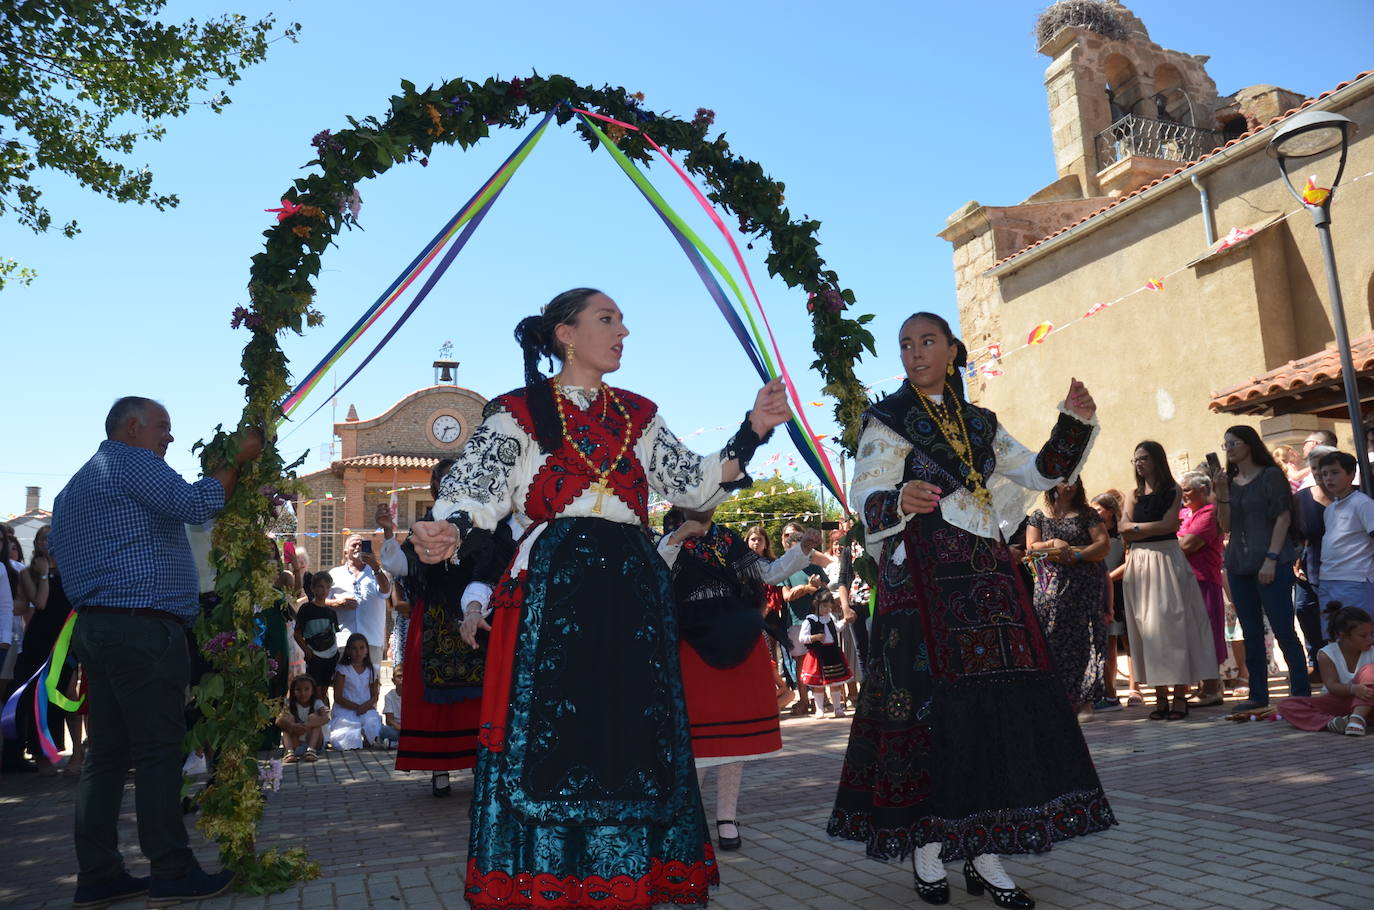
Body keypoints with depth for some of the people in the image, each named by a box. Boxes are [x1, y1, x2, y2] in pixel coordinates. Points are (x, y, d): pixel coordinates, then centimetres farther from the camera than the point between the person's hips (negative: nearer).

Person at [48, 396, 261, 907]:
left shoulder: (74, 486, 24)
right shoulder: (132, 462, -7)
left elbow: (58, 548, 25)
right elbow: (196, 504, -19)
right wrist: (237, 460, -9)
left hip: (92, 628, 10)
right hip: (143, 627, -10)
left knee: (108, 751, 11)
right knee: (158, 749, -6)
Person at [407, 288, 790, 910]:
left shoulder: (638, 414, 18)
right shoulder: (521, 410, 6)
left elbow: (692, 485, 12)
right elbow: (477, 486, -5)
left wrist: (753, 432, 0)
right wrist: (448, 529, -27)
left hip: (633, 590, 4)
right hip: (552, 588, -4)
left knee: (631, 737, 5)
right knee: (549, 736, -5)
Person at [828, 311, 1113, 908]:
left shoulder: (979, 423, 17)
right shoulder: (887, 419, 2)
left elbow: (1040, 473, 16)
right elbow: (868, 497, -9)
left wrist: (1074, 422, 2)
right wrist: (901, 501, -31)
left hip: (986, 574, 5)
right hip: (921, 578, -5)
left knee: (997, 706, 2)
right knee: (927, 703, -6)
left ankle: (984, 855, 10)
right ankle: (926, 853, 5)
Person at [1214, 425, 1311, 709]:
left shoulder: (1271, 475, 0)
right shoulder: (1230, 482, 15)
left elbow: (1283, 517, -6)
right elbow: (1226, 525, 10)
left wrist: (1271, 559, -14)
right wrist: (1222, 494, -4)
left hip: (1271, 565, -6)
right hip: (1239, 566, 6)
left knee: (1283, 630, -6)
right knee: (1251, 634, 7)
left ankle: (1301, 691, 0)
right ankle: (1258, 695, 11)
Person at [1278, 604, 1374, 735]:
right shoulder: (1326, 655, -9)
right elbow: (1332, 686, -17)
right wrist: (1353, 689, -39)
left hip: (1362, 704, 0)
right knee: (1286, 705, -21)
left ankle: (1358, 717, -38)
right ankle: (1330, 722, -47)